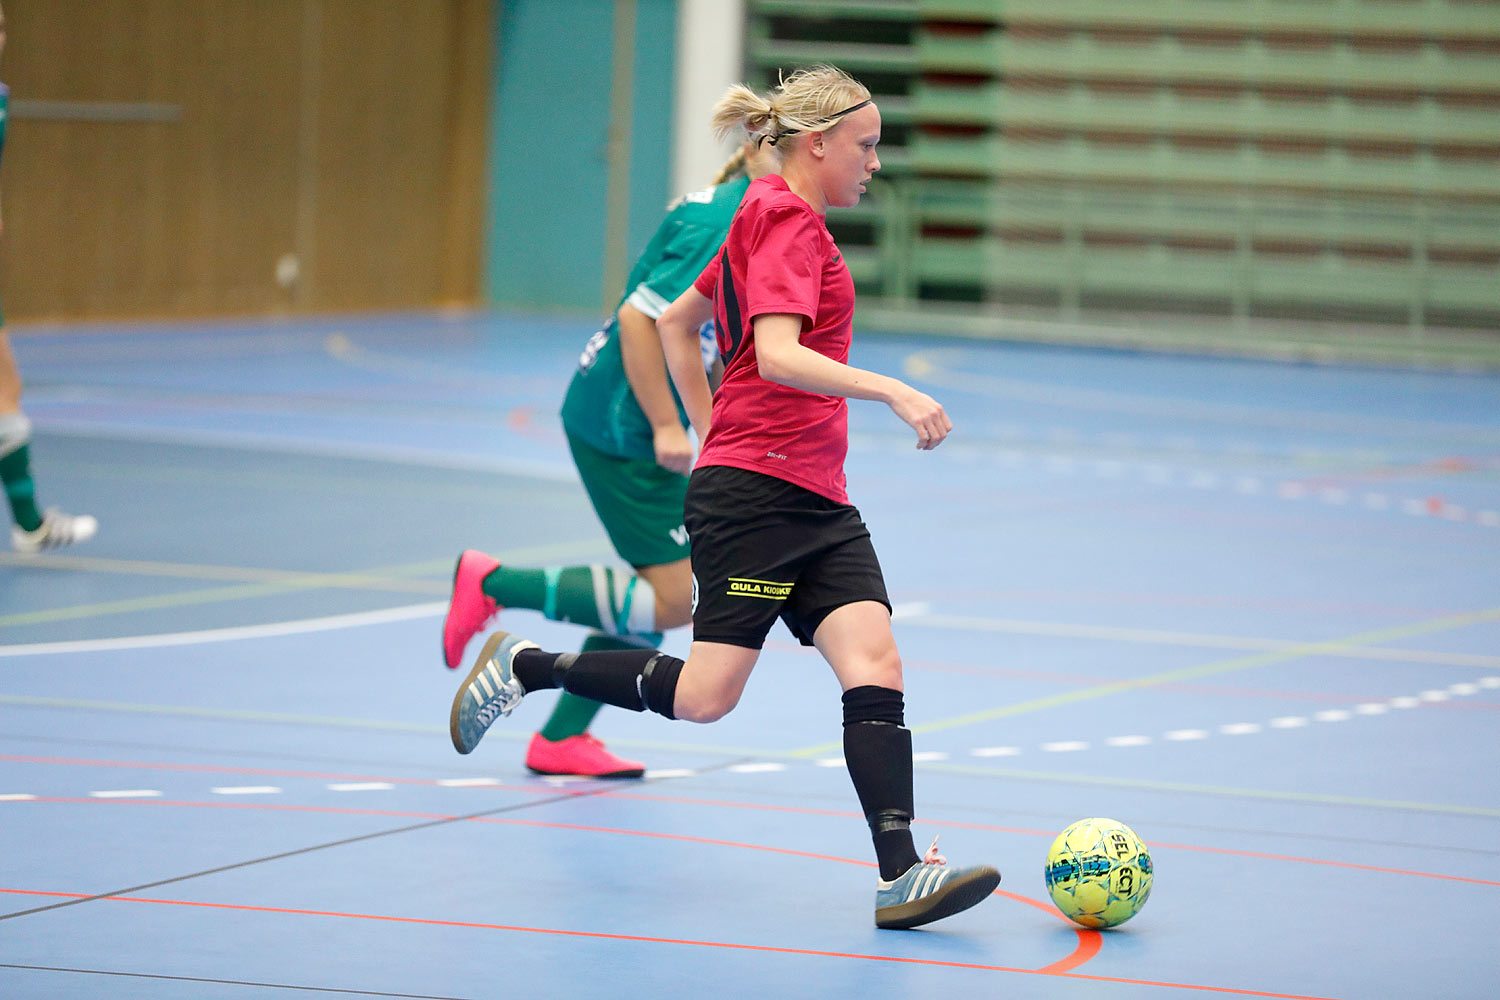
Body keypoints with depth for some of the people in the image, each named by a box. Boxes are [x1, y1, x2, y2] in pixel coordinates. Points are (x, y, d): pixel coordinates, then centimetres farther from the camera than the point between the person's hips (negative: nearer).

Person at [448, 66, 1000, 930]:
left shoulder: (769, 220, 19)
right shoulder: (786, 221, -10)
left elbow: (676, 321, 28)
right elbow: (777, 356, -25)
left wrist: (712, 431, 26)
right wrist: (892, 391, -30)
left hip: (816, 500, 10)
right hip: (754, 491, -10)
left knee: (874, 664, -8)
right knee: (704, 696, -7)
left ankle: (901, 875, -18)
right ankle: (526, 667, 13)